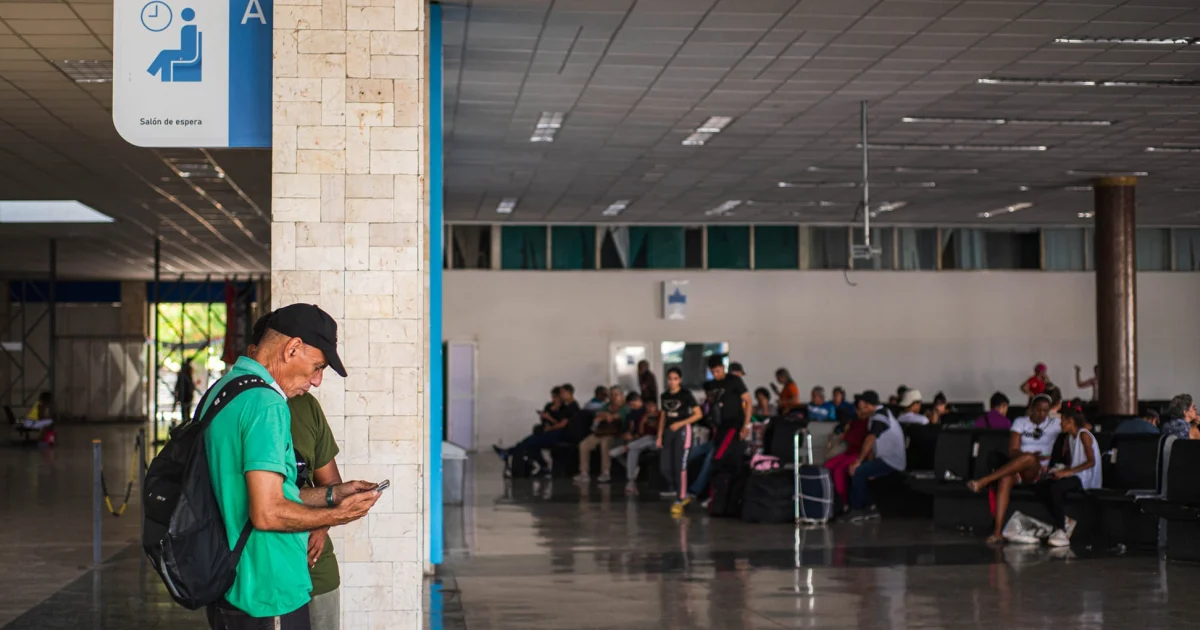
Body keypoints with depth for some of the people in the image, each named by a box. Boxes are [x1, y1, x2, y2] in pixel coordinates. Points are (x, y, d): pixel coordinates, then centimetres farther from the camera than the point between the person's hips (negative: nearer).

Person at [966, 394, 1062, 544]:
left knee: (1029, 459, -39)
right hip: (1015, 468, 1)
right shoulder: (1020, 422, 11)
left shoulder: (1054, 424, 10)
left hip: (1037, 471, -1)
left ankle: (984, 481, -42)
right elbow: (1012, 451, 1)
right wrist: (1031, 455, -19)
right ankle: (998, 532, -44)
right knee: (1005, 479, -37)